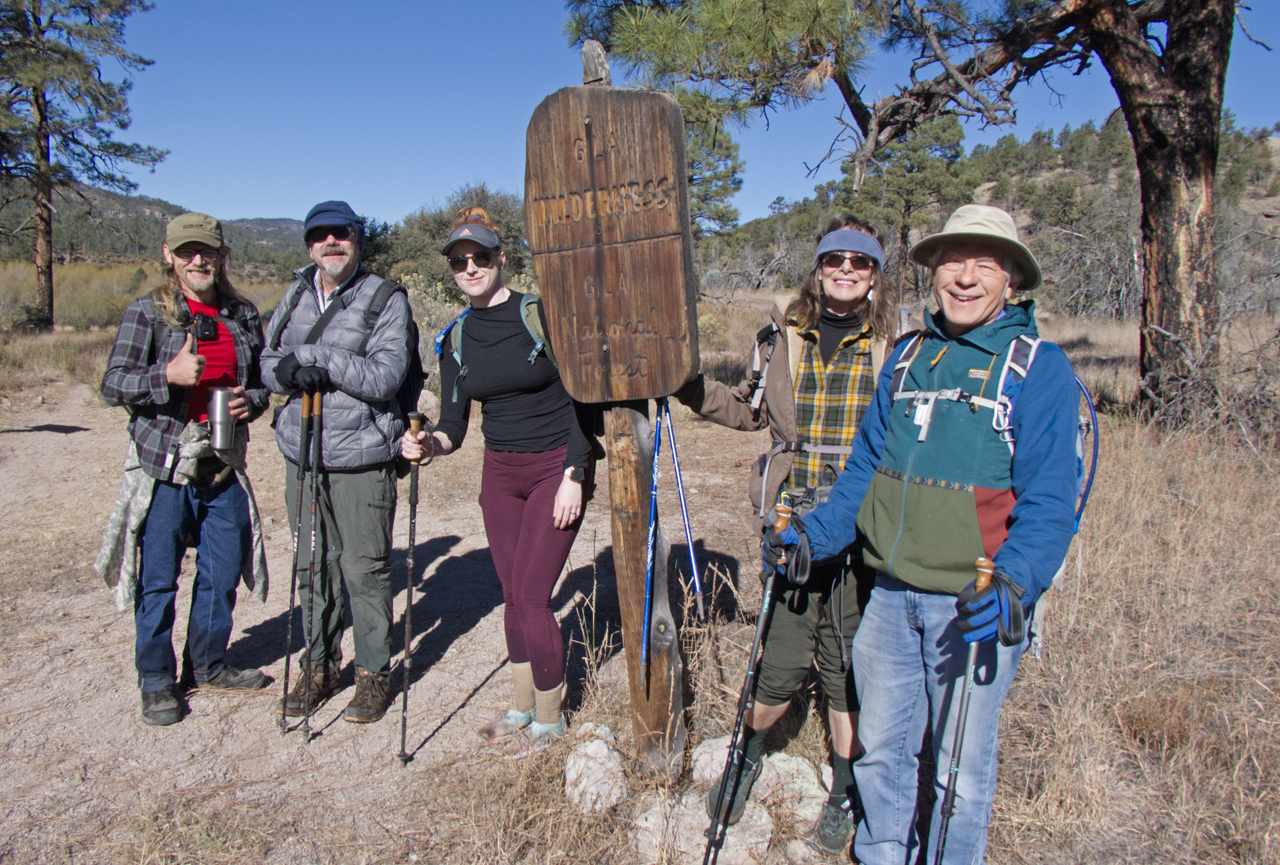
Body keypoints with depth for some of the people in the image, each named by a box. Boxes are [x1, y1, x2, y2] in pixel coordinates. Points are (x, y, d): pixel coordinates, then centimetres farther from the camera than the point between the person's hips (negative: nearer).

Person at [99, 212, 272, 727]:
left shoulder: (243, 316, 9)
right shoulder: (146, 312, -3)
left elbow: (262, 382, 18)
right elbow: (113, 386, -9)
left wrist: (250, 402, -5)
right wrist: (168, 375, -26)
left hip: (224, 469, 4)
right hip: (164, 470, -4)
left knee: (223, 574, 12)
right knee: (158, 581, 5)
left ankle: (208, 666, 31)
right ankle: (157, 683, 22)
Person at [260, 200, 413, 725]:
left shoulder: (386, 300, -5)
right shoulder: (296, 295, 12)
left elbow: (385, 377, -15)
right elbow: (268, 363, 11)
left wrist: (314, 356, -20)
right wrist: (292, 373, -12)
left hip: (362, 458, -5)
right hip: (301, 452, 5)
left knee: (364, 568, 1)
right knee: (311, 565, 12)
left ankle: (374, 672, 17)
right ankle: (319, 666, 28)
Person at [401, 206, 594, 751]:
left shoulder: (541, 314, -10)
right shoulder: (455, 339, 5)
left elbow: (578, 399, -10)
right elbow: (454, 426, 4)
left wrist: (574, 476, -15)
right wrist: (430, 443, -18)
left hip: (557, 467, -5)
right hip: (500, 472, 5)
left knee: (531, 596, -7)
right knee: (512, 596, 11)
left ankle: (550, 718, 13)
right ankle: (521, 708, 29)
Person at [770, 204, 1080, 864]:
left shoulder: (1040, 367, -6)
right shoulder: (907, 357, 10)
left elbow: (1049, 503, -12)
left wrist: (1012, 584, -27)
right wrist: (814, 535, 4)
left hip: (976, 606, -4)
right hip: (891, 593, 5)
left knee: (960, 767, 9)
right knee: (879, 747, 18)